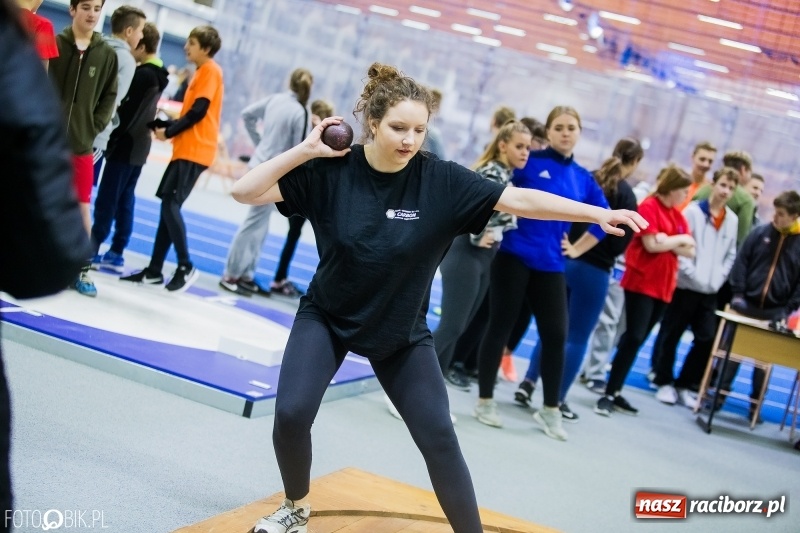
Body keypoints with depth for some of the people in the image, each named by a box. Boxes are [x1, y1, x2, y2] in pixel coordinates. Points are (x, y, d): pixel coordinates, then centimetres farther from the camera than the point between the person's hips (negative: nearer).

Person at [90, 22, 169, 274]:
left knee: (107, 199, -4)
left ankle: (92, 250, -1)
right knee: (125, 199, 11)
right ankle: (116, 252, 14)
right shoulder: (156, 74, 12)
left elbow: (128, 112, -17)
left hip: (126, 145, -9)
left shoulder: (143, 74, -16)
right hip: (139, 145, 9)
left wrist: (110, 138, -11)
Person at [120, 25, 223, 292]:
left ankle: (186, 267, -6)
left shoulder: (210, 71, -7)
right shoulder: (201, 72, 21)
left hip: (195, 151, -9)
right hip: (186, 149, 9)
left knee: (171, 205, -13)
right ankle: (154, 270, 10)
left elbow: (198, 112, -15)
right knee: (168, 206, 7)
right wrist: (165, 126, 6)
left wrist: (169, 132, -8)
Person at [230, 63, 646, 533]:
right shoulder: (330, 170, -17)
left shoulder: (442, 181, -18)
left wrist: (597, 213, -29)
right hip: (326, 317, 0)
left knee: (440, 438, -4)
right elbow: (244, 192, -18)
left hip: (402, 332, 0)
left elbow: (520, 199, -21)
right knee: (292, 413, -15)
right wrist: (305, 150, -26)